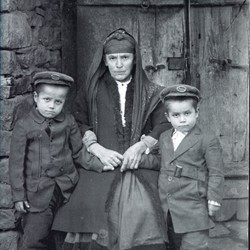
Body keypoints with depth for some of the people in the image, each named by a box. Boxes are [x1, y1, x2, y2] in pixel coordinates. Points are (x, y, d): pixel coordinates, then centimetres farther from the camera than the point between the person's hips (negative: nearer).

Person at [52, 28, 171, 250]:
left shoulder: (150, 93, 16)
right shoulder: (92, 90, 16)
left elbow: (164, 126, 8)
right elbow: (79, 125, 8)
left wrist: (140, 146, -8)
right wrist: (99, 151, -8)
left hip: (140, 168, 0)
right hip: (100, 168, 0)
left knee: (142, 213, -22)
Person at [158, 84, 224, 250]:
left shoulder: (208, 140, -6)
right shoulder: (164, 138, 11)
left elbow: (216, 173, -6)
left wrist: (214, 200, -10)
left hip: (193, 208, -5)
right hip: (165, 205, 6)